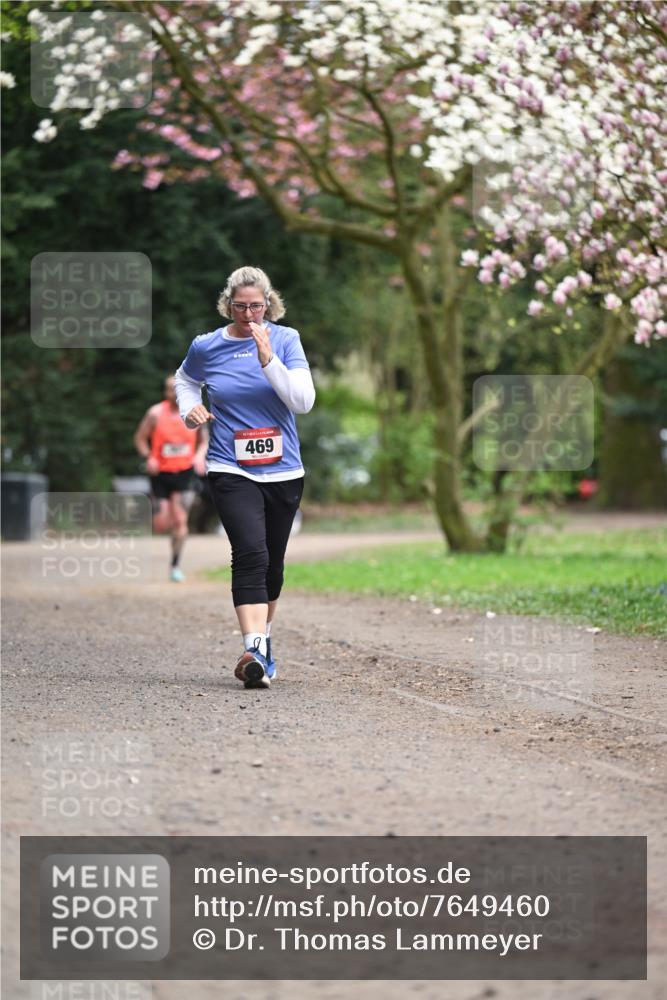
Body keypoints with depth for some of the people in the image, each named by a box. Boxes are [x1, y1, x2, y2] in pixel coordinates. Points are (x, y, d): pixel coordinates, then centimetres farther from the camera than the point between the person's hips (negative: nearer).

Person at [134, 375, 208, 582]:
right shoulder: (155, 414, -7)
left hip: (185, 472, 1)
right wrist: (148, 458, -14)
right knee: (161, 526, -2)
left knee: (180, 520, -13)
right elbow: (140, 438, 2)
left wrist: (200, 456, -7)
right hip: (161, 472, -1)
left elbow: (204, 440, 13)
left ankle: (175, 566, -1)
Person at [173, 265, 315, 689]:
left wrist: (268, 359, -21)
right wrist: (190, 408, 4)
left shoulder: (286, 340, -2)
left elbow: (304, 401, -12)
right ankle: (255, 649, -30)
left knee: (273, 563, 13)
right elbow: (186, 379, 24)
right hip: (232, 471, -2)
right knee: (251, 554, -21)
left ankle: (263, 640, 34)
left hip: (283, 471, 2)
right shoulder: (206, 347, 1)